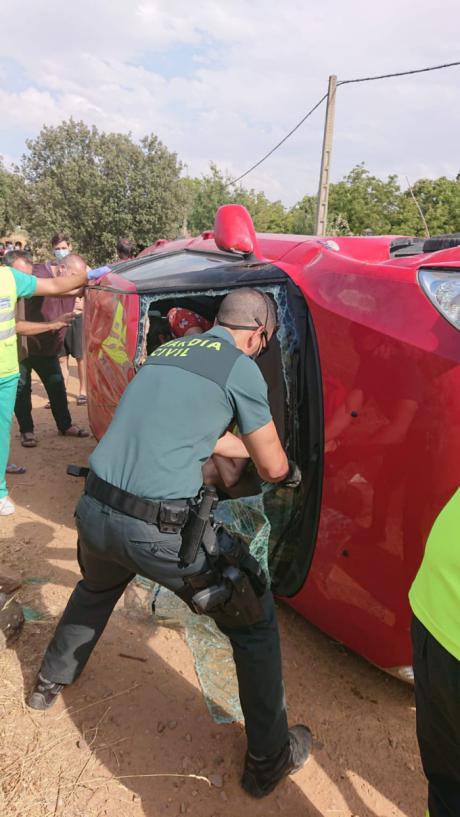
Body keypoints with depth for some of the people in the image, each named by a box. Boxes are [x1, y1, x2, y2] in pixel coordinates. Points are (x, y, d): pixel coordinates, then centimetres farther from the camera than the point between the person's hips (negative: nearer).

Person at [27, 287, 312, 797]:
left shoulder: (166, 350, 18)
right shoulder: (241, 368, -3)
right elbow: (273, 469, 4)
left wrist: (249, 448, 40)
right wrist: (284, 468, 27)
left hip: (94, 511, 7)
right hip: (163, 529, -7)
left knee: (95, 589, 41)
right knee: (255, 622, 17)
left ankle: (50, 682, 62)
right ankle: (269, 760, 31)